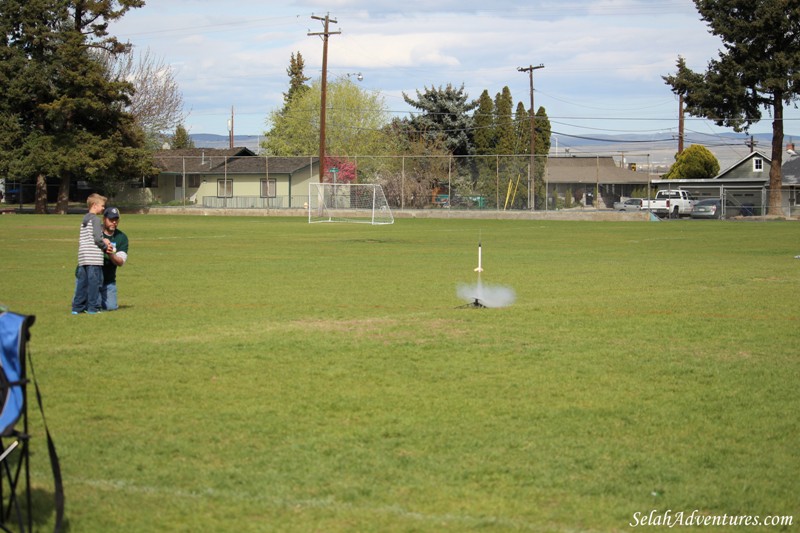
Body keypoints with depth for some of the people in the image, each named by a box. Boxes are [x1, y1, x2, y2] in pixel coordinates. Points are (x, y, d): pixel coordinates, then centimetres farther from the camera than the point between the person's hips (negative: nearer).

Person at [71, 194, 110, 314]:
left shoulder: (84, 219, 18)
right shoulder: (95, 219, -8)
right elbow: (97, 238, -15)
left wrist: (102, 241, 15)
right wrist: (106, 247, 3)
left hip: (83, 257, 8)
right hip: (93, 257, -8)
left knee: (82, 281, 9)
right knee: (94, 281, -3)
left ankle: (77, 307, 9)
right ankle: (93, 307, -2)